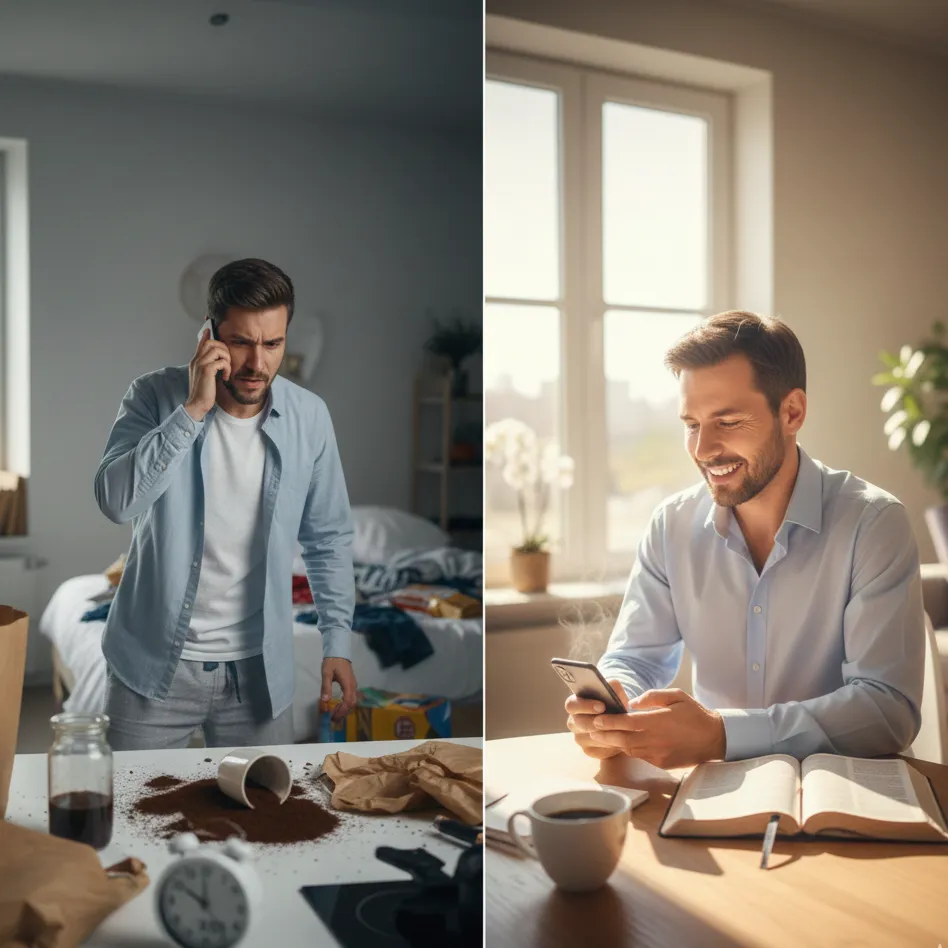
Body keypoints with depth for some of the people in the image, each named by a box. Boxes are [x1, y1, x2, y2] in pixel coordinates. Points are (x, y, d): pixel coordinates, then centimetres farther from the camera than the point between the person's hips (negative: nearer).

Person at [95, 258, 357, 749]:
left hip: (259, 670, 2)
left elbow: (329, 538, 4)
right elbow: (116, 500, -25)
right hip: (154, 663, -2)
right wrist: (193, 410, -27)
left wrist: (338, 640, 1)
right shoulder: (156, 396, -10)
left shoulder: (309, 416, -4)